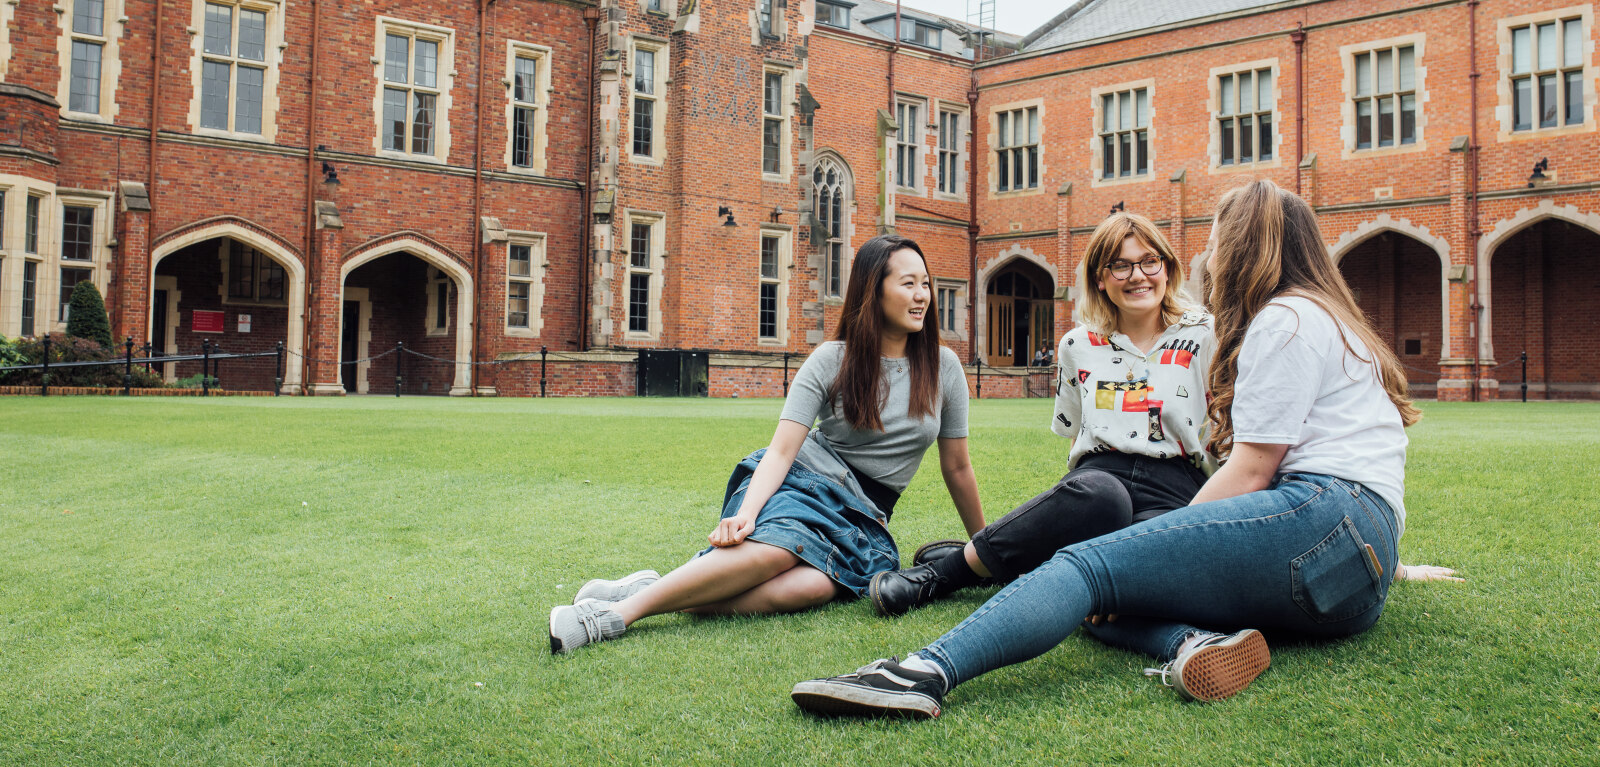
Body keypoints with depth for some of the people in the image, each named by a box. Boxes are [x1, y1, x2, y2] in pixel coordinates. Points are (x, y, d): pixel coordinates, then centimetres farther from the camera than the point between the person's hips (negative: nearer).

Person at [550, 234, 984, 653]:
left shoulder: (943, 367, 4)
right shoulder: (832, 360, -2)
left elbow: (957, 467, 13)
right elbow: (781, 449, -11)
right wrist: (746, 513, -29)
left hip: (862, 516, 2)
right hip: (804, 479, -2)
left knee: (813, 585, -35)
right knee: (776, 546, -39)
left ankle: (669, 600, -37)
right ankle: (623, 605, -37)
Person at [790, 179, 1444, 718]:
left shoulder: (1285, 318, 0)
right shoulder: (1321, 318, 32)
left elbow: (1250, 472, -8)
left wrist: (1174, 540, -2)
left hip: (1328, 524, -10)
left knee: (1092, 564, -23)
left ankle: (926, 673, -41)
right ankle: (1201, 637, -27)